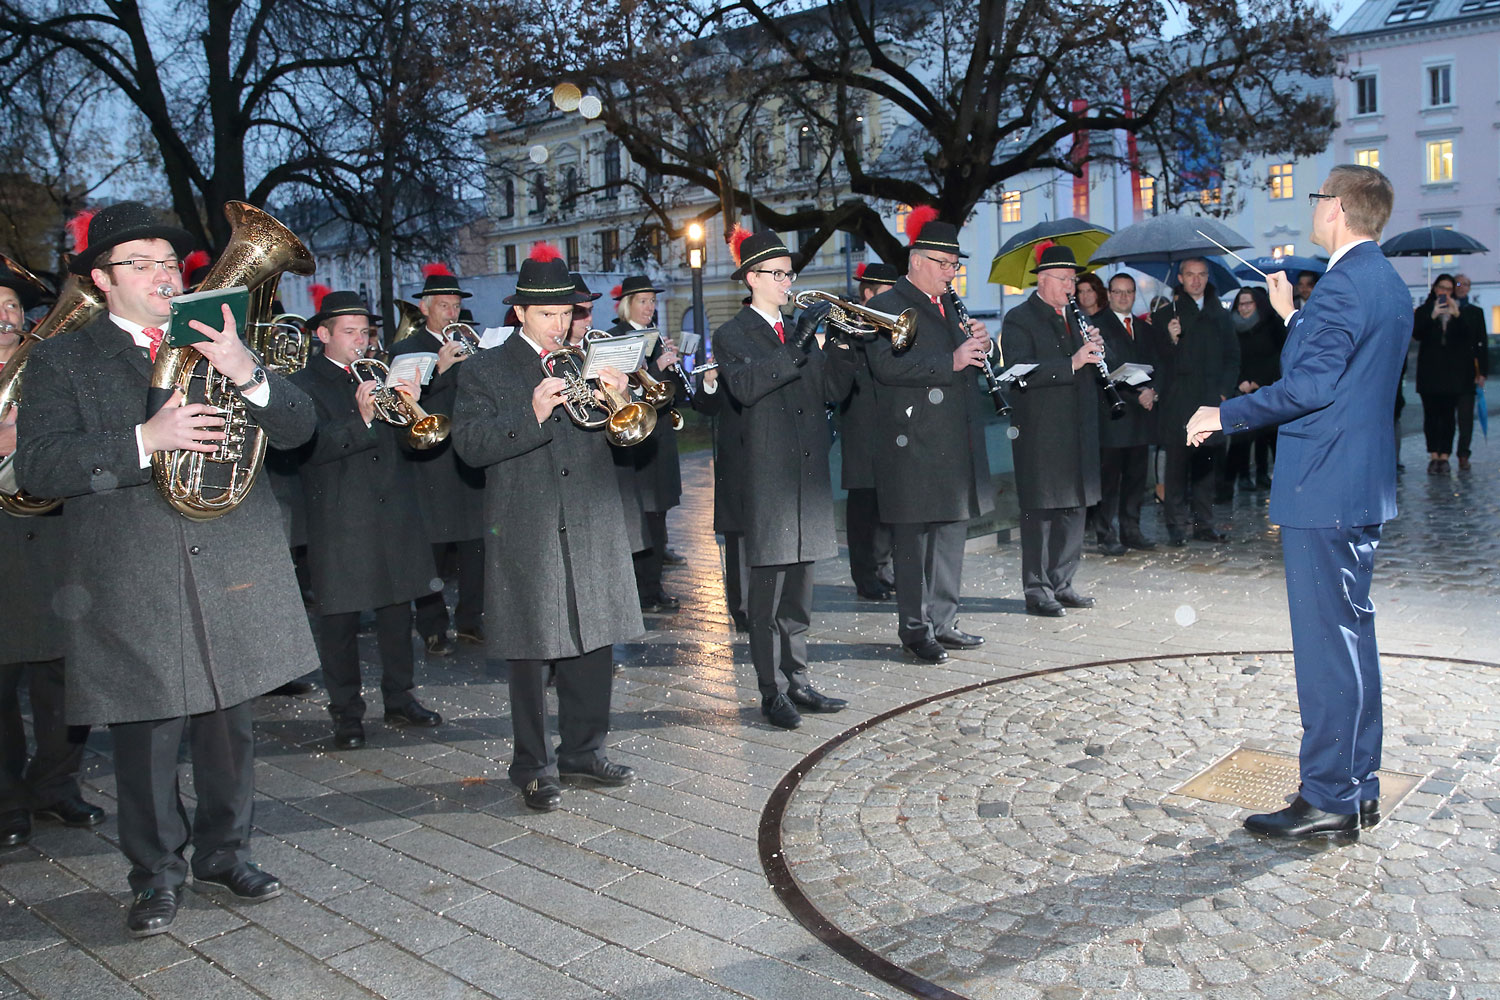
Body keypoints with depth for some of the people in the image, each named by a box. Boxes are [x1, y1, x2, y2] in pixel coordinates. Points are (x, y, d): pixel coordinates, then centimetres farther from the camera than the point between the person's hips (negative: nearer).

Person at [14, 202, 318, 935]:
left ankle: (223, 851, 31)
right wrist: (145, 440, -22)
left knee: (229, 730, 12)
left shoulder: (220, 344, 12)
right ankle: (157, 873, 25)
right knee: (146, 741, 6)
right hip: (132, 590, -2)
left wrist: (245, 373, -17)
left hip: (232, 575, 3)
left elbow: (298, 427, 1)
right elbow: (38, 468, -10)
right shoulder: (61, 360, 4)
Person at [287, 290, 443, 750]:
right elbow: (313, 447, -16)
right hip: (340, 519, -5)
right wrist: (361, 420, -29)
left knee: (397, 610, 11)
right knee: (340, 618, 2)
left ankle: (399, 699, 23)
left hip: (394, 514, 5)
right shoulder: (304, 385, -1)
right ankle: (346, 712, 13)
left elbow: (406, 439, 9)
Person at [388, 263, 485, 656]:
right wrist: (440, 369, -20)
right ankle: (433, 630, 10)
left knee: (475, 548, 5)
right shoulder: (405, 349, 3)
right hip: (431, 463, -4)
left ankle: (470, 621, 18)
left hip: (470, 458, 4)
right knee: (431, 549, 0)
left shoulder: (469, 347, 16)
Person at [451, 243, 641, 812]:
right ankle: (534, 767, 15)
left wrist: (618, 396, -11)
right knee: (531, 655, 3)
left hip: (593, 529, 4)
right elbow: (470, 445, -11)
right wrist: (532, 415, -24)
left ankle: (583, 751, 26)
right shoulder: (484, 371, 2)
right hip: (526, 535, -4)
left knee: (594, 645, 10)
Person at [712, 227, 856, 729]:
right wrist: (798, 344, -26)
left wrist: (842, 344, -7)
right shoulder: (732, 335, -2)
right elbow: (745, 386, -22)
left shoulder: (800, 330, 17)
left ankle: (799, 682, 21)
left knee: (799, 590, 12)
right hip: (767, 475, -6)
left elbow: (832, 389, 9)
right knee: (767, 590, -2)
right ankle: (770, 693, 6)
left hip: (808, 474, 6)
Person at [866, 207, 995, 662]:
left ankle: (943, 621, 23)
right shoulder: (886, 306, -6)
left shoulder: (950, 303, 20)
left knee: (953, 531, 12)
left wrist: (980, 345, 2)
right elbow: (887, 366, -21)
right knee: (913, 535, -1)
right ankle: (914, 626, 9)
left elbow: (968, 361, 25)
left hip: (957, 442, 8)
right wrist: (951, 361, -24)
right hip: (914, 444, -8)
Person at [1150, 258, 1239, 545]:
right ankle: (1177, 525, 0)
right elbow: (1160, 359, -1)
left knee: (1206, 462, 5)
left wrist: (1224, 391, 4)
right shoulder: (1166, 315, 6)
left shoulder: (1220, 316, 16)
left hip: (1211, 400, 3)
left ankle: (1203, 523, 12)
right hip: (1177, 402, -3)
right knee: (1177, 462, -4)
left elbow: (1232, 358, 16)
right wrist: (1171, 339, -20)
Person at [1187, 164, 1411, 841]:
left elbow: (1310, 385, -22)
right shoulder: (1389, 285, 16)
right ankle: (1358, 790, 26)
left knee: (1328, 644, -5)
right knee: (1352, 638, 16)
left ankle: (1329, 801, 3)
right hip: (1363, 486, 10)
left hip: (1323, 490, -10)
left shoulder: (1344, 284, -15)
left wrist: (1225, 415, -13)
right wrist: (1292, 316, 27)